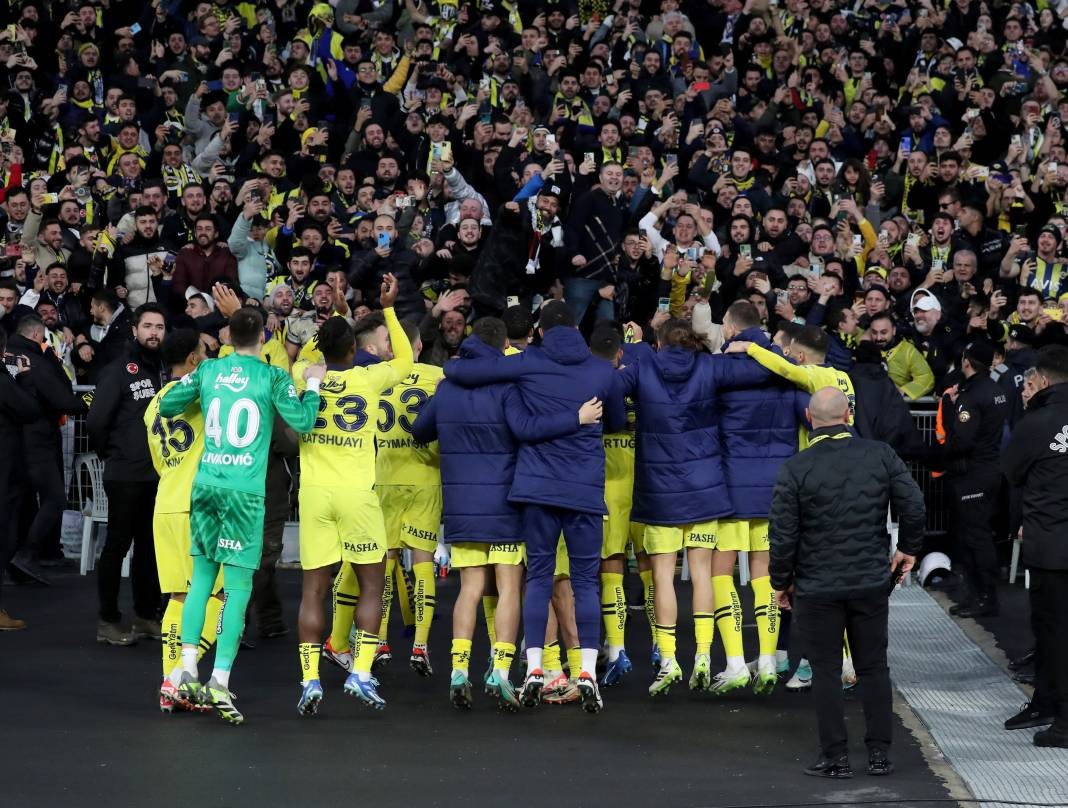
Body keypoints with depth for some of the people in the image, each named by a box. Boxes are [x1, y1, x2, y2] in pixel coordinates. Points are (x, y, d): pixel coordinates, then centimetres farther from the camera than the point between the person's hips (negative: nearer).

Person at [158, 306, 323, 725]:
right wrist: (313, 384, 9)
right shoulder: (272, 377, -3)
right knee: (238, 585, -2)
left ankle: (187, 670, 8)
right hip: (246, 488, -4)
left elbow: (167, 405, 13)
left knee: (201, 575, 15)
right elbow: (302, 422, -6)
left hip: (205, 482, 4)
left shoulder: (208, 370, 7)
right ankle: (219, 681, -8)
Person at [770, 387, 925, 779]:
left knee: (826, 672, 6)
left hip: (818, 588, -2)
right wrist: (908, 548, 13)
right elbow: (913, 504, -4)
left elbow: (783, 533, -9)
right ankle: (879, 754, 12)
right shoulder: (880, 455, -3)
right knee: (873, 667, 12)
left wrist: (781, 582, 5)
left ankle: (835, 757, 7)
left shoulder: (794, 470, -10)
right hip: (872, 581, 2)